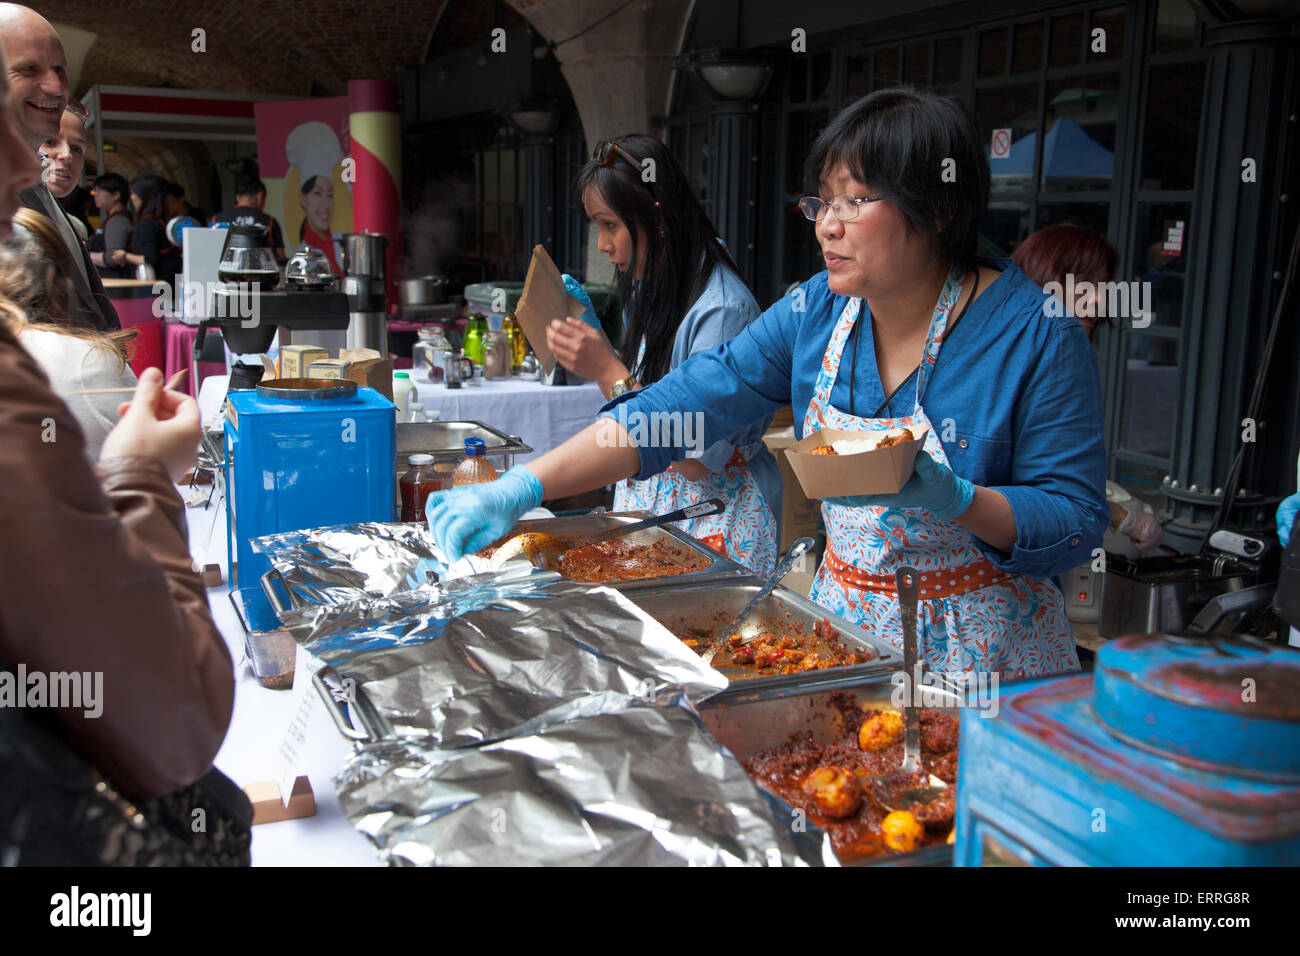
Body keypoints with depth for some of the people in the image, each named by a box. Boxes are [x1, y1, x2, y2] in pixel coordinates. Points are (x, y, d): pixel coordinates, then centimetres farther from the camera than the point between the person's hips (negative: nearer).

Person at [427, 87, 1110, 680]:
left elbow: (1077, 522, -14)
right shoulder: (817, 311, -4)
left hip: (982, 650, -4)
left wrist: (955, 500, -33)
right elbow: (681, 405, -10)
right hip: (845, 623, 4)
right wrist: (522, 488, -18)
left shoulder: (1036, 335, -16)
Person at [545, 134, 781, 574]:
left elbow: (697, 461, -24)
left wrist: (608, 372, -25)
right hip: (648, 506, 8)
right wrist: (592, 329, 6)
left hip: (713, 525, -8)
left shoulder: (721, 309, -23)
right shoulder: (651, 291, 7)